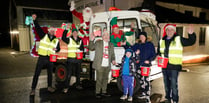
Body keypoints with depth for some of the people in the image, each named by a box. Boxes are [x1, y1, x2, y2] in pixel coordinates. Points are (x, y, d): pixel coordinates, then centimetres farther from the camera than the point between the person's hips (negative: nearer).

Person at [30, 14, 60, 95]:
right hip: (42, 58, -3)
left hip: (50, 59, 3)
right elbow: (38, 28, -6)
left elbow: (58, 48, 13)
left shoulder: (56, 40, 8)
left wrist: (56, 49, -10)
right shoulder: (44, 36, 1)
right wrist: (34, 20, -17)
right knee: (36, 74, 0)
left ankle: (49, 87, 29)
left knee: (50, 73, 14)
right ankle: (33, 89, 9)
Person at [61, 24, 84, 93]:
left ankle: (78, 85, 30)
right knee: (69, 74, -6)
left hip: (78, 59, 4)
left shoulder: (80, 40, 11)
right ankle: (66, 87, 1)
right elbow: (63, 38, -19)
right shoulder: (69, 39, -1)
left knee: (78, 73, 15)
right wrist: (66, 30, -24)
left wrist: (80, 50, -10)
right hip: (71, 59, -4)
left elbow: (82, 48, 12)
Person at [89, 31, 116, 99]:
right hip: (100, 65, -4)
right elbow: (91, 48, 1)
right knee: (99, 79, -1)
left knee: (105, 79, 12)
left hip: (107, 65, 4)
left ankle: (104, 92, 24)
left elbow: (112, 54, 17)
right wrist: (92, 40, -12)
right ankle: (97, 92, 11)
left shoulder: (111, 45, 15)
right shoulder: (98, 43, 5)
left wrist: (113, 60, -1)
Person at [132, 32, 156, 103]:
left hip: (146, 65, -4)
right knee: (141, 80, 11)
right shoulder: (136, 45, 13)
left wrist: (149, 60, -13)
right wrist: (135, 53, -8)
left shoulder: (150, 44, 4)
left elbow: (154, 54, 3)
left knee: (146, 80, -11)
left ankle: (148, 97, -9)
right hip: (139, 65, 4)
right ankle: (143, 94, 26)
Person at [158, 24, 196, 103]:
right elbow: (158, 52, 21)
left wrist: (191, 34, -19)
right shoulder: (161, 41, 11)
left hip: (174, 66, -4)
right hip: (164, 66, 5)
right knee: (166, 84, 16)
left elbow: (191, 42, -3)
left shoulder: (179, 39, 0)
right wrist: (158, 56, 1)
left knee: (173, 85, -4)